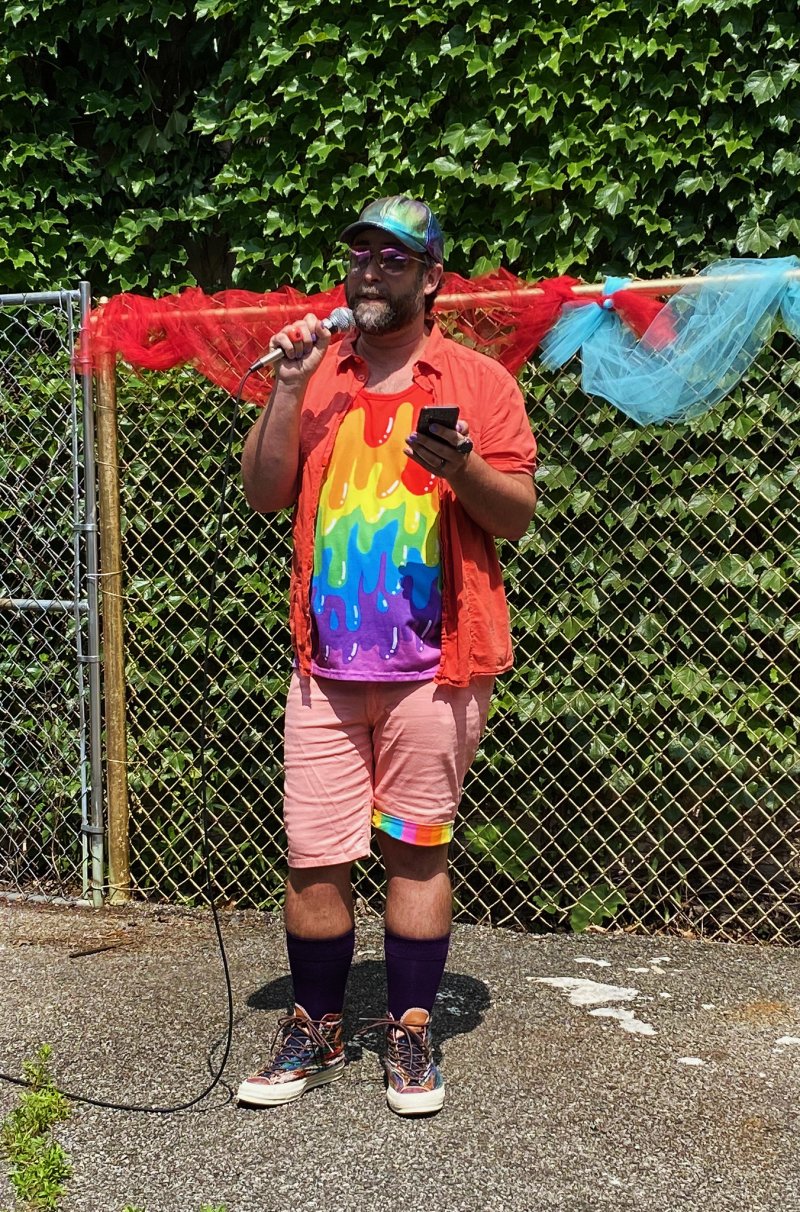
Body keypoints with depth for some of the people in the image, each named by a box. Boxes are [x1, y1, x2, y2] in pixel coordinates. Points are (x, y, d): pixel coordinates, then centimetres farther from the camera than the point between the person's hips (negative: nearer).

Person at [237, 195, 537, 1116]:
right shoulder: (317, 376, 12)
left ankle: (410, 1035, 19)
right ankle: (315, 1032, 20)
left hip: (435, 667, -2)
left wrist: (462, 467, -19)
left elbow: (518, 514, 0)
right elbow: (263, 492, 4)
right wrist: (287, 387, -6)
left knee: (417, 849, 6)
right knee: (313, 858, 3)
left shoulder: (478, 381, 4)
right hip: (327, 665, 2)